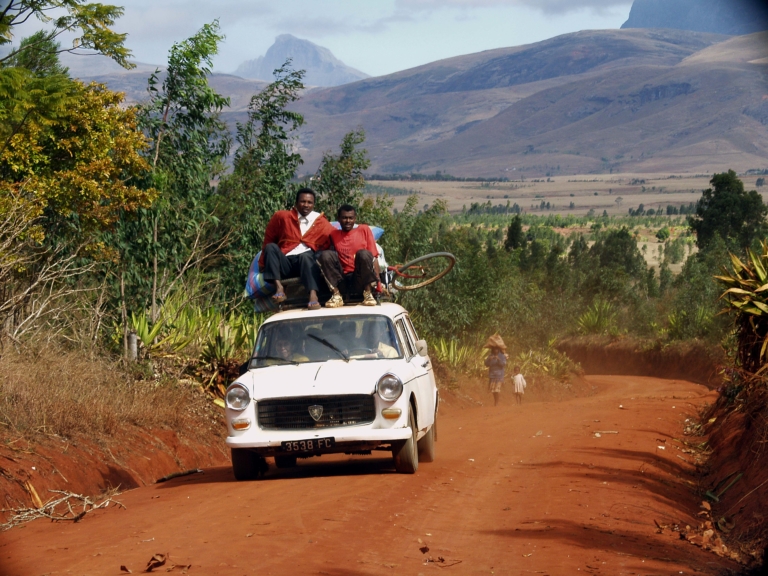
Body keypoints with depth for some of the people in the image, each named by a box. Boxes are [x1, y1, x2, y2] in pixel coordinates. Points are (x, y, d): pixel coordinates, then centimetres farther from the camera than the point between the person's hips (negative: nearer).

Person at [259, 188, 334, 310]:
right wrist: (263, 265, 15)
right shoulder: (282, 217, 10)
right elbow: (268, 240, 16)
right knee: (271, 247, -24)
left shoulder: (321, 222, 11)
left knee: (306, 256, -34)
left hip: (306, 263, -1)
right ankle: (279, 288, -37)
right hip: (284, 264, 1)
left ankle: (313, 295, -56)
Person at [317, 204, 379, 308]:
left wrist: (378, 282, -8)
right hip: (342, 281, 2)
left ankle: (367, 293, -16)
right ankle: (336, 295, -20)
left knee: (364, 254, -28)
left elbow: (374, 257, 2)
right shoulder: (334, 235, 15)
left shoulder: (364, 230, 9)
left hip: (361, 280, -2)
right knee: (325, 255, -20)